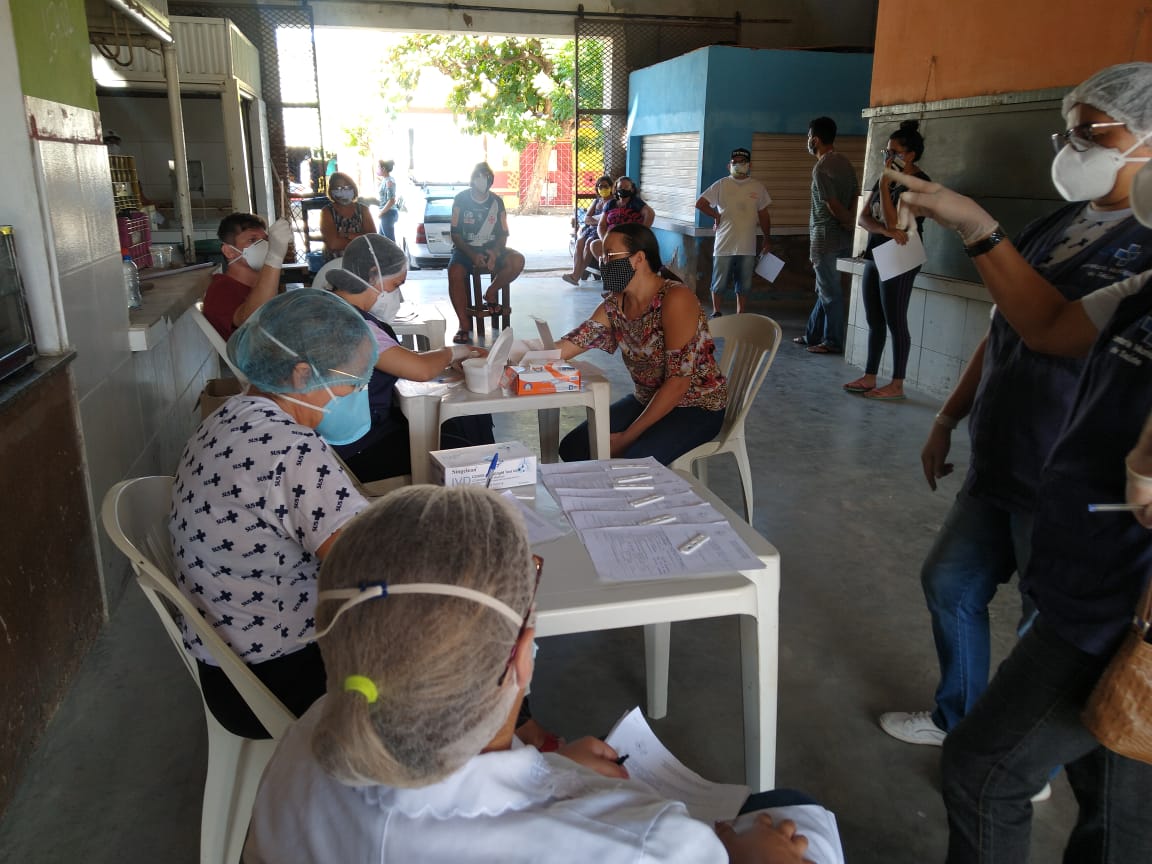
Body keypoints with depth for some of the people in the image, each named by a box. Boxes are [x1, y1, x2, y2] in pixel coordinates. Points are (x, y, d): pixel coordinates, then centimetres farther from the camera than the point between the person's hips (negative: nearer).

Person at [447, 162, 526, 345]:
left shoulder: (497, 201, 4)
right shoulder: (461, 200, -2)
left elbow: (503, 234, 4)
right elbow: (456, 234, -5)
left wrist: (495, 253, -19)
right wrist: (472, 255, -22)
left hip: (491, 248, 2)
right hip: (465, 248, -2)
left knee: (517, 261, -27)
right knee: (455, 272, -35)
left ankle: (491, 292, 0)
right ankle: (464, 325, -28)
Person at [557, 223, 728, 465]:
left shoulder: (675, 299, -22)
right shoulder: (615, 304, 1)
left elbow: (679, 381, -25)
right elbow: (569, 346, -9)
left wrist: (628, 437, -23)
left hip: (697, 408, -7)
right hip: (647, 401, 7)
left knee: (633, 462, -30)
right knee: (572, 448, -5)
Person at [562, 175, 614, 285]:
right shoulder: (596, 201, 24)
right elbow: (586, 219, 13)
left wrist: (592, 218, 0)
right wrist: (598, 220, -5)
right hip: (591, 230, 6)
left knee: (589, 243, -32)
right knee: (580, 241, -25)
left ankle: (577, 275, -34)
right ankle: (575, 273, -40)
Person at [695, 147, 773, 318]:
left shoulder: (758, 187, 5)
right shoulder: (721, 185, -2)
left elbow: (763, 215, 12)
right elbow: (700, 203, -2)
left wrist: (767, 241, 13)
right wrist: (716, 216, -1)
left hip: (747, 247, 2)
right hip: (724, 245, -2)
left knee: (743, 285, 10)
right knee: (719, 284, 7)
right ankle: (716, 313, 22)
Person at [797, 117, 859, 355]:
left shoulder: (821, 169, -17)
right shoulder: (844, 162, 10)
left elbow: (833, 206, -18)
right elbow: (855, 196, 6)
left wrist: (848, 222, -3)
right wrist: (850, 220, -3)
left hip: (826, 237, -9)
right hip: (842, 237, 9)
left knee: (830, 292, -1)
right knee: (825, 289, 16)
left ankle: (833, 342, 7)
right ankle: (813, 335, 26)